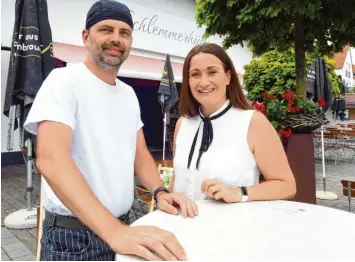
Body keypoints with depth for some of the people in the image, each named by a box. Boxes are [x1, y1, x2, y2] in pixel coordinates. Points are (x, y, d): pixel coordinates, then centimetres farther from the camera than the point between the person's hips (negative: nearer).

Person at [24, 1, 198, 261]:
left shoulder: (129, 93, 6)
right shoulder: (64, 81, -15)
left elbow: (140, 153, 8)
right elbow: (51, 159, -28)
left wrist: (160, 192, -11)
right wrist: (114, 231, -37)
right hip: (73, 234, -6)